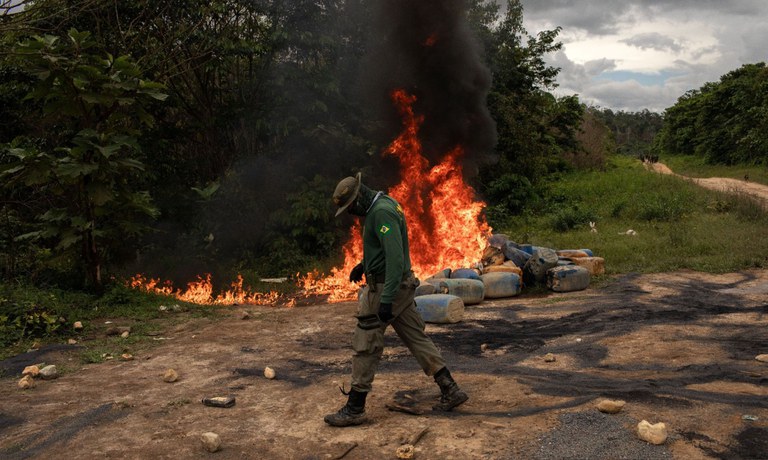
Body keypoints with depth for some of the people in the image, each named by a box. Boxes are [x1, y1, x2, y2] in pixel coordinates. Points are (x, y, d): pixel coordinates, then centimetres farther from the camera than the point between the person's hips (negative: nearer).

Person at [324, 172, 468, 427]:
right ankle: (450, 390, 16)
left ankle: (354, 409, 8)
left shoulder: (382, 212, -21)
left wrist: (386, 299, -31)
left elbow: (395, 255, -29)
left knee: (365, 346, -1)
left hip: (384, 288, -10)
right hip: (400, 285, 10)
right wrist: (363, 264, 28)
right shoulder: (384, 204, 11)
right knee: (416, 337, 13)